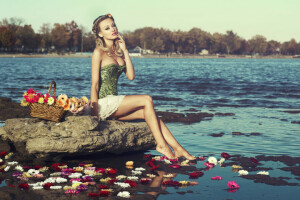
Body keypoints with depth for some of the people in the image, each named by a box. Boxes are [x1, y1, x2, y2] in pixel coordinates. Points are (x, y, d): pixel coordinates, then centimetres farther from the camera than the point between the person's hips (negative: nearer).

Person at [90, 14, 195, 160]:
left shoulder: (118, 51, 15)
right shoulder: (99, 52, -7)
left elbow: (131, 76, 5)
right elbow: (94, 84, -11)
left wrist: (124, 50, 2)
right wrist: (94, 113, -16)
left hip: (114, 102, 7)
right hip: (104, 103, -7)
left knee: (147, 113, -13)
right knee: (147, 100, -19)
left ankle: (177, 148, -17)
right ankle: (161, 144, -16)